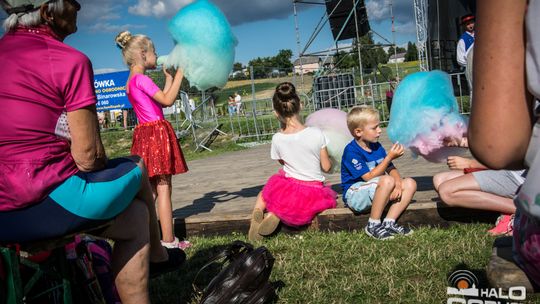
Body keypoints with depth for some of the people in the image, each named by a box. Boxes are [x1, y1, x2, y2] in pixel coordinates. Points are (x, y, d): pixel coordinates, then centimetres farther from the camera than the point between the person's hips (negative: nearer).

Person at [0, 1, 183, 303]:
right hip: (46, 206, -7)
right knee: (138, 169, 22)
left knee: (134, 216, 24)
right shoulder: (70, 60, -10)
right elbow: (88, 157, -11)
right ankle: (156, 255, 43)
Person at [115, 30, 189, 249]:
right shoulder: (141, 79, -10)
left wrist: (168, 77, 24)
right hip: (157, 133, -9)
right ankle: (168, 241, -6)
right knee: (164, 188, -8)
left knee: (151, 188, 11)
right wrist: (179, 75, -9)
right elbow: (167, 100, -17)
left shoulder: (131, 82, 18)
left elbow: (161, 100, 20)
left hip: (146, 134, 9)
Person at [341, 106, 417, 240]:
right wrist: (390, 157, -23)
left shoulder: (377, 146, 9)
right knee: (387, 181, -34)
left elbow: (391, 169, 6)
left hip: (374, 193, 9)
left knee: (410, 183, -6)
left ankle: (389, 222, -15)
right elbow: (369, 177, -22)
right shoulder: (351, 151, -17)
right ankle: (373, 225, -21)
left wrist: (398, 183, -16)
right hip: (354, 195, -8)